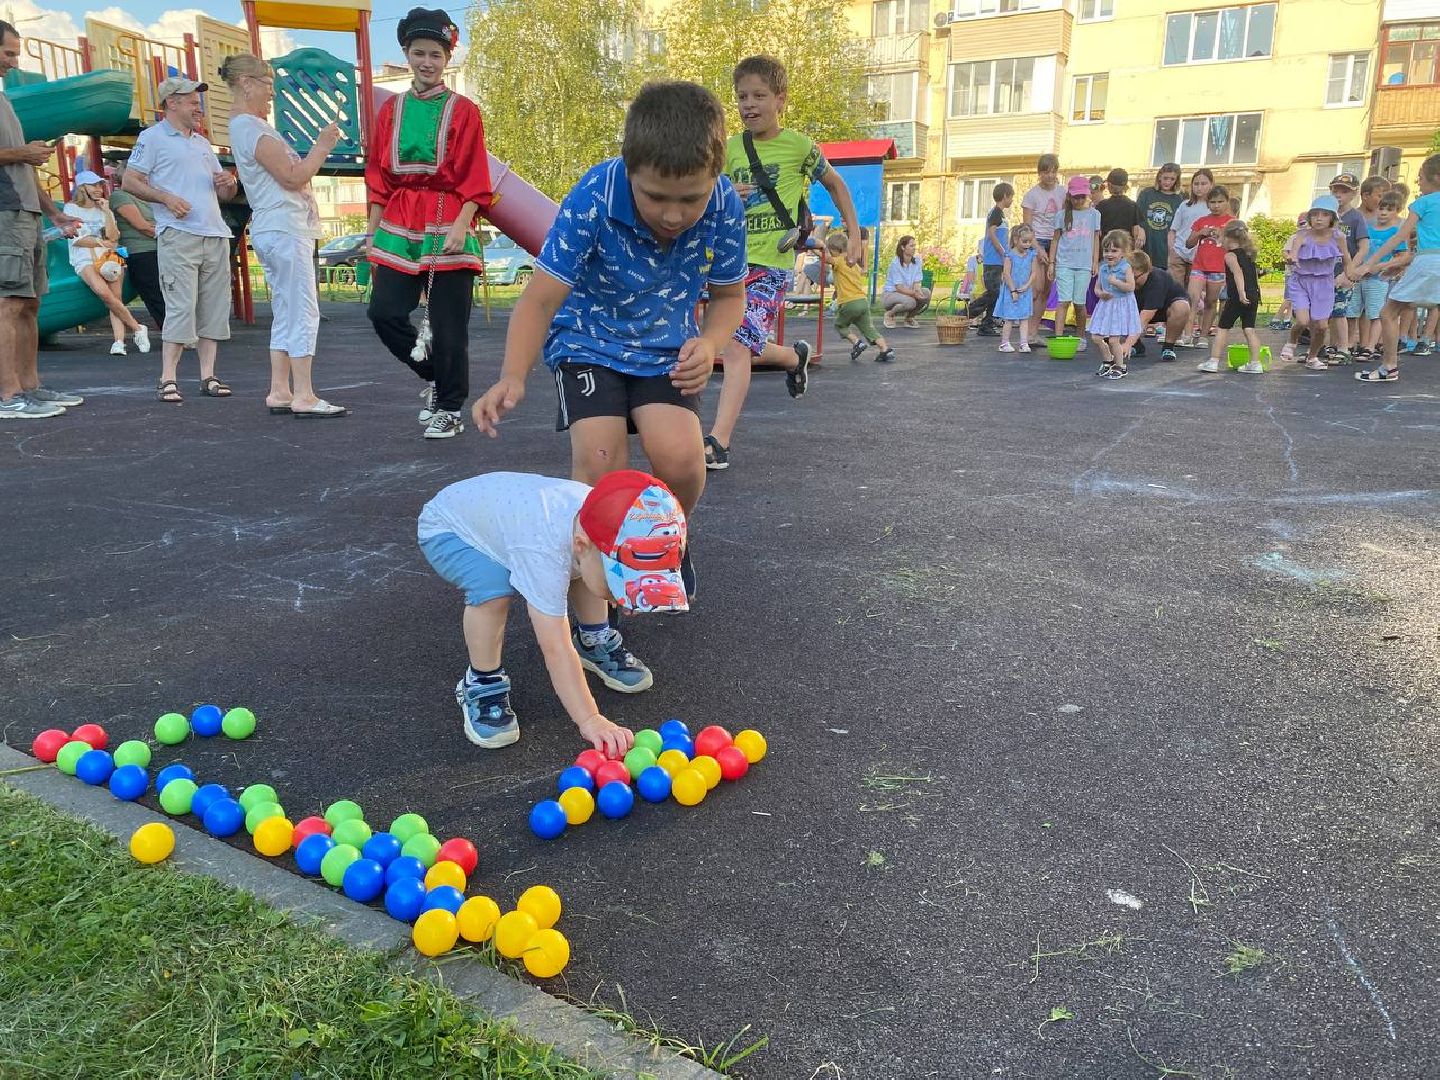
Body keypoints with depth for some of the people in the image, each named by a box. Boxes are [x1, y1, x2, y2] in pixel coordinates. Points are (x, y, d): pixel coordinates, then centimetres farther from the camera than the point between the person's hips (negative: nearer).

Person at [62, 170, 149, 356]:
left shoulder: (105, 209, 20)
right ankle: (137, 329, -22)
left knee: (115, 298, -17)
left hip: (109, 257, 4)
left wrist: (106, 212, 0)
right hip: (85, 259, -3)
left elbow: (113, 237, 4)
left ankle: (119, 341, -27)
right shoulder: (71, 208, 9)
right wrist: (101, 242, -5)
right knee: (103, 291, -30)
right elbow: (76, 239, -1)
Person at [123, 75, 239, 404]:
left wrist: (229, 184, 5)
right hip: (178, 234, -7)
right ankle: (168, 379, -10)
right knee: (181, 307, -12)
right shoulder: (153, 137, 6)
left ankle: (208, 376, 7)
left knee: (214, 307, 3)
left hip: (215, 235, 7)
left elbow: (223, 193, 28)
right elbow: (130, 181, -1)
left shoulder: (203, 142, 26)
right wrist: (166, 197, -15)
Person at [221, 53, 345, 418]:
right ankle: (304, 397, -12)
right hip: (285, 229, -11)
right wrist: (322, 146, -7)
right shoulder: (252, 127, -12)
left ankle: (280, 391, 11)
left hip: (272, 229, 11)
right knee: (303, 312, -11)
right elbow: (293, 178, -16)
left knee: (285, 312, 10)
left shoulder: (244, 125, 20)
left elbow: (287, 173, 24)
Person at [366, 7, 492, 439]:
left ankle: (450, 411, 11)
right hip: (399, 227, 4)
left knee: (448, 326, -2)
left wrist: (461, 226, -16)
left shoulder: (463, 111, 1)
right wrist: (373, 231, 8)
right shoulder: (391, 110, 12)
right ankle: (433, 376, 19)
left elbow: (474, 181, -3)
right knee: (384, 312, -4)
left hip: (448, 229, -4)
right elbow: (378, 177, 12)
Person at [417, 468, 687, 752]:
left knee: (587, 567, -5)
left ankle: (593, 642, 19)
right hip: (445, 529, -6)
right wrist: (590, 721, -45)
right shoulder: (544, 551, -46)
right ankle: (482, 684, -10)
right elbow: (556, 650, -44)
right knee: (493, 590, -33)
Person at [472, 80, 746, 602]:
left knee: (679, 457, -21)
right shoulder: (593, 199, -28)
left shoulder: (725, 206, -20)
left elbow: (729, 295, -2)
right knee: (600, 461, -22)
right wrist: (513, 376, -43)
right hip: (589, 341, -1)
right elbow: (541, 298, -26)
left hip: (666, 346, 2)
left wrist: (709, 343, -24)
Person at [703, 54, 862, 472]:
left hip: (771, 263, -5)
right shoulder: (729, 149, 6)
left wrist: (854, 234, 8)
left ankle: (718, 442, -19)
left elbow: (835, 184, 13)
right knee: (748, 347, 12)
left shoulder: (799, 146, -3)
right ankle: (795, 357, 44)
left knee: (738, 346, -17)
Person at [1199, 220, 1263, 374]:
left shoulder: (1230, 255, -5)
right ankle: (1255, 363, 3)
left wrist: (1241, 292, -29)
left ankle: (1214, 361, 3)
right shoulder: (1249, 254, 18)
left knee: (1223, 328, 3)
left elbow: (1238, 273, -20)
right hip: (1253, 296, 7)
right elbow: (1255, 275, 22)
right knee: (1249, 329, 7)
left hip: (1237, 298, -7)